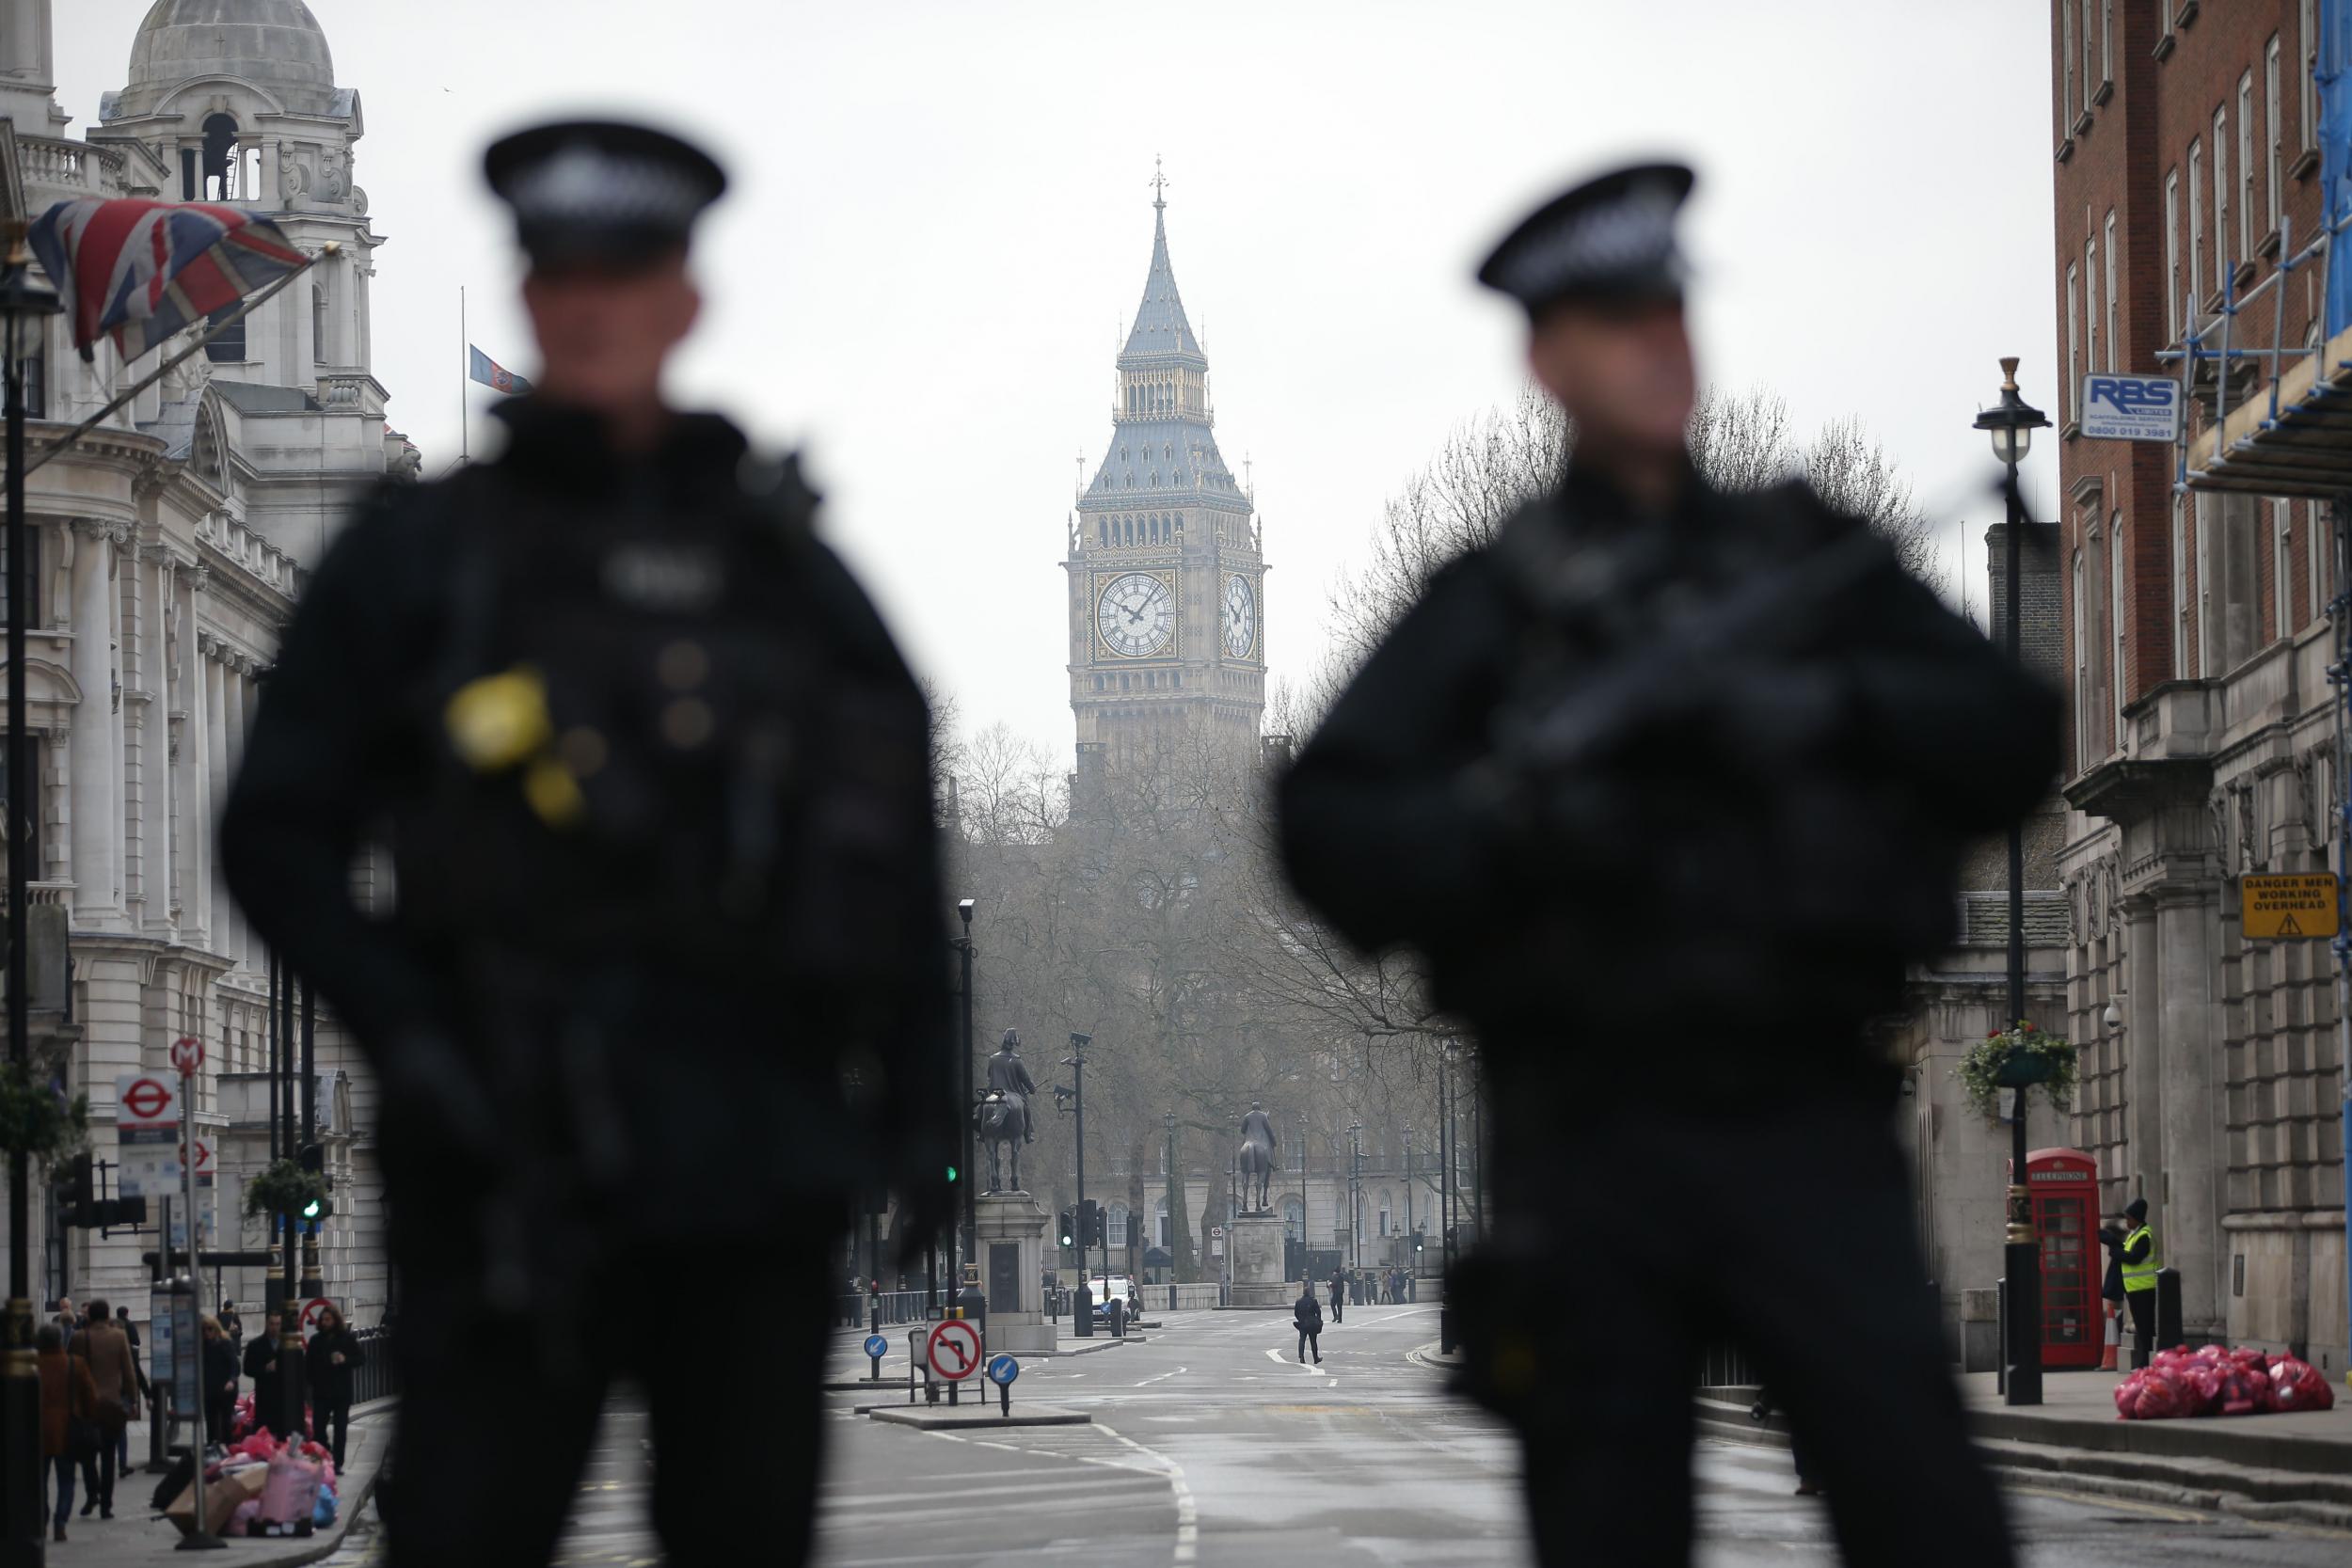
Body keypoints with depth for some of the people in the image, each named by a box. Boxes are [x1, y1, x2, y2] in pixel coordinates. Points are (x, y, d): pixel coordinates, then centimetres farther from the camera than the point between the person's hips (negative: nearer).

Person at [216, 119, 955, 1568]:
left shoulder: (781, 560, 13)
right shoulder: (415, 554, 6)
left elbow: (897, 836, 16)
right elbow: (279, 835, 3)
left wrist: (923, 1103, 8)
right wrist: (407, 1040, -11)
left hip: (756, 1146, 3)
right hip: (512, 1150, -2)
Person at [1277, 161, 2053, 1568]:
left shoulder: (1813, 561, 13)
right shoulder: (1488, 604, 9)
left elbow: (2013, 745, 3)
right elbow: (1328, 833, 0)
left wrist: (1836, 705, -14)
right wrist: (1500, 822, -17)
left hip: (1808, 1131, 0)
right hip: (1589, 1140, 0)